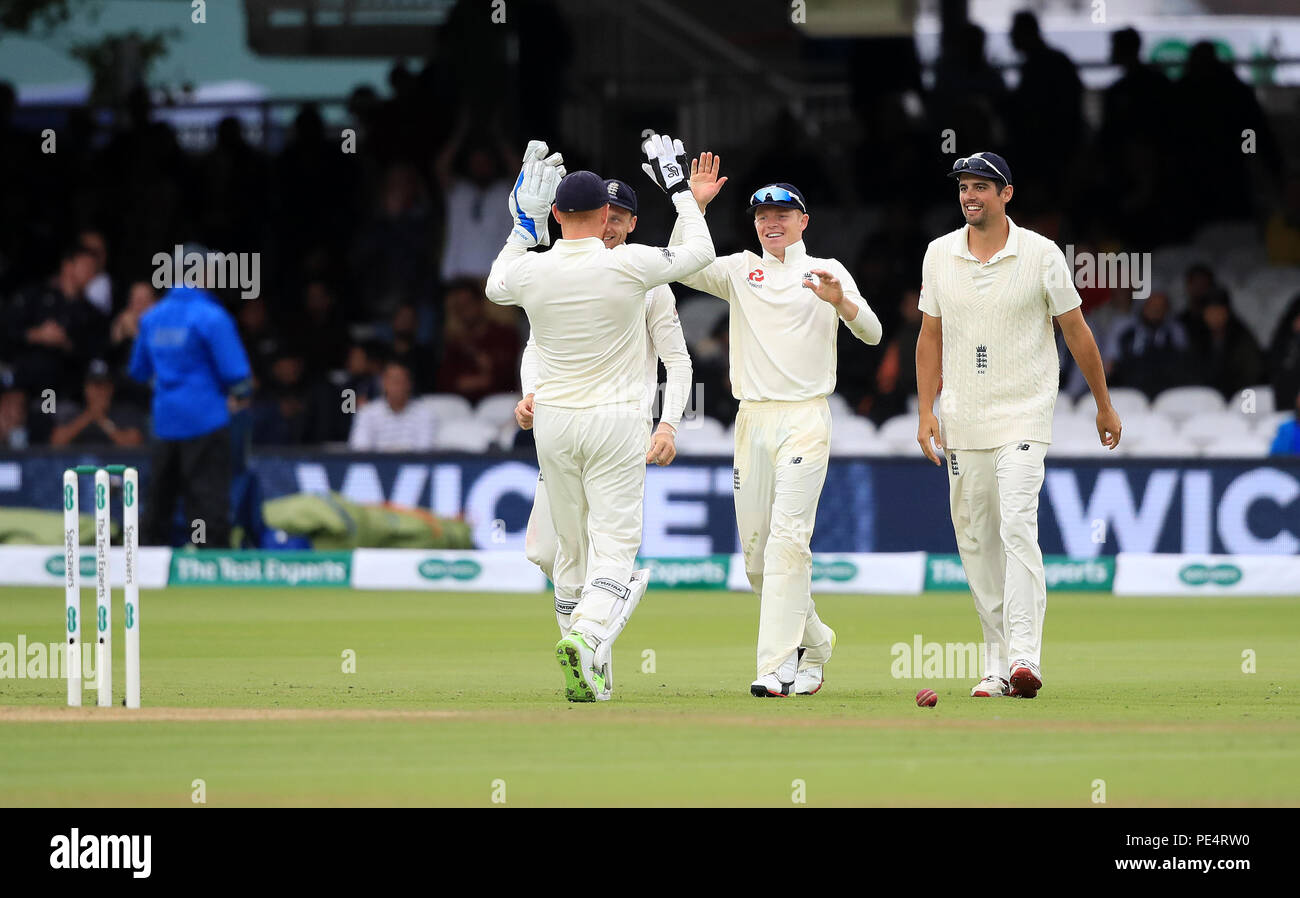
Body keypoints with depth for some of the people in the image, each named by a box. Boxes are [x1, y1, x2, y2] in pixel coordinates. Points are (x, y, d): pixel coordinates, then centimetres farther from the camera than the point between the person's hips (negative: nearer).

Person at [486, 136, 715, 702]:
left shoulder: (532, 270, -5)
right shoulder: (629, 266, -12)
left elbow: (496, 287, 21)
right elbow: (700, 251, 4)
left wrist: (526, 223, 21)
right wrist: (679, 191, 16)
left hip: (552, 422, 3)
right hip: (616, 421, -3)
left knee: (571, 548, 14)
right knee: (615, 545, -4)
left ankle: (584, 674, 17)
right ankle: (587, 639, -30)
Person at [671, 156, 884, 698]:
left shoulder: (826, 271, 8)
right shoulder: (740, 271, 14)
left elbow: (871, 333, -2)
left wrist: (839, 301, -21)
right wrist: (694, 205, -11)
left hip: (806, 417, -4)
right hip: (753, 419, 4)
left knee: (787, 539, -16)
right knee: (755, 551, 4)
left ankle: (777, 667, -21)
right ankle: (814, 642, 24)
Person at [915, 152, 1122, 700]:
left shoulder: (1041, 255, -4)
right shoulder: (939, 254, 5)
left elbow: (1076, 331, 3)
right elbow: (931, 335, 12)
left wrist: (1104, 405, 9)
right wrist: (926, 411, 4)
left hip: (1022, 414, -4)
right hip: (962, 419, 4)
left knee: (1017, 527, -19)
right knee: (975, 541, 5)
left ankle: (1024, 657, -26)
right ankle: (997, 663, 13)